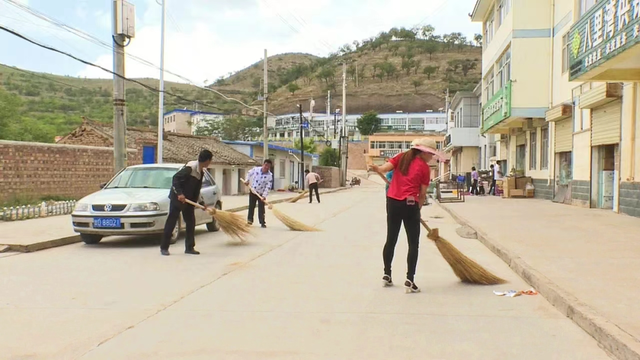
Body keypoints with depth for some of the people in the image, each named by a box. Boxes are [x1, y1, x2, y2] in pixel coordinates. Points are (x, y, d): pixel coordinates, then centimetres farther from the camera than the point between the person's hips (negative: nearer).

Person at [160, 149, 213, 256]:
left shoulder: (201, 171, 8)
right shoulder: (191, 167, -19)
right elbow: (175, 178, -23)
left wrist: (201, 203, 20)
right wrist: (179, 193, -31)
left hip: (188, 199, 9)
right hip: (178, 197, -9)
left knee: (191, 222, 7)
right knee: (171, 221, -4)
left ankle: (189, 247, 13)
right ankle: (164, 247, 2)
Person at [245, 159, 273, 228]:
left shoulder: (270, 175, -17)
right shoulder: (255, 169, -10)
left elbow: (268, 187, -19)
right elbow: (249, 173, 12)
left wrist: (264, 195, -27)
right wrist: (247, 180, 1)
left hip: (261, 194, -2)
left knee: (261, 208, -1)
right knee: (251, 206, 10)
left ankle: (262, 222, 5)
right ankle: (250, 220, 22)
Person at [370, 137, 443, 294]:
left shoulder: (401, 157, 7)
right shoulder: (425, 167, -2)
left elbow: (384, 168, -9)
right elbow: (422, 194, -2)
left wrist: (377, 169, 6)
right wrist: (417, 209, 6)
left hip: (392, 202, 5)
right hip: (410, 204, -5)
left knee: (391, 240, 16)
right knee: (413, 243, 4)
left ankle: (386, 275, 23)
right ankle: (409, 281, -1)